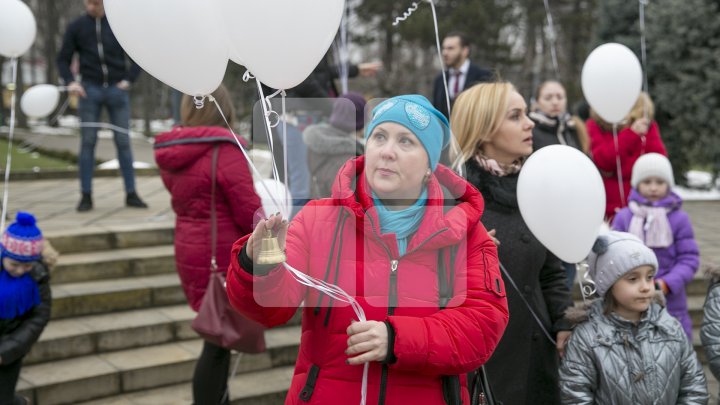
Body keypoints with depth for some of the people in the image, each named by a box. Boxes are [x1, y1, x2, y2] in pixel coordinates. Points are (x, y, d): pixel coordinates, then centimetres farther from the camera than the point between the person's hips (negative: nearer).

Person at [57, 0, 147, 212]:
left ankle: (131, 194, 7)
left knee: (123, 141, 1)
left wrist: (129, 79, -5)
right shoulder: (76, 27, 5)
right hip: (90, 89, 0)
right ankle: (86, 195, 6)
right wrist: (70, 81, -8)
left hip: (117, 89, 0)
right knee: (87, 142, 0)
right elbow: (63, 59, 9)